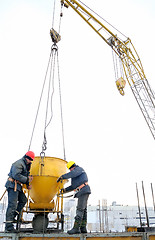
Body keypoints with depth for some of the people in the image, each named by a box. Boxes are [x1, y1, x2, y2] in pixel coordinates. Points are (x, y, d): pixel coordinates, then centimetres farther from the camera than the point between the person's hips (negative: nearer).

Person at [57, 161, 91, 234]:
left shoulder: (79, 169, 0)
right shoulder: (76, 175, 29)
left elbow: (72, 174, -20)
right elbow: (73, 186, 26)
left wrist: (61, 177, -18)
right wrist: (65, 190, 17)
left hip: (84, 191, -10)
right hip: (82, 192, 10)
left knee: (80, 209, -13)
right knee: (83, 210, 6)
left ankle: (76, 228, -15)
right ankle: (83, 228, 6)